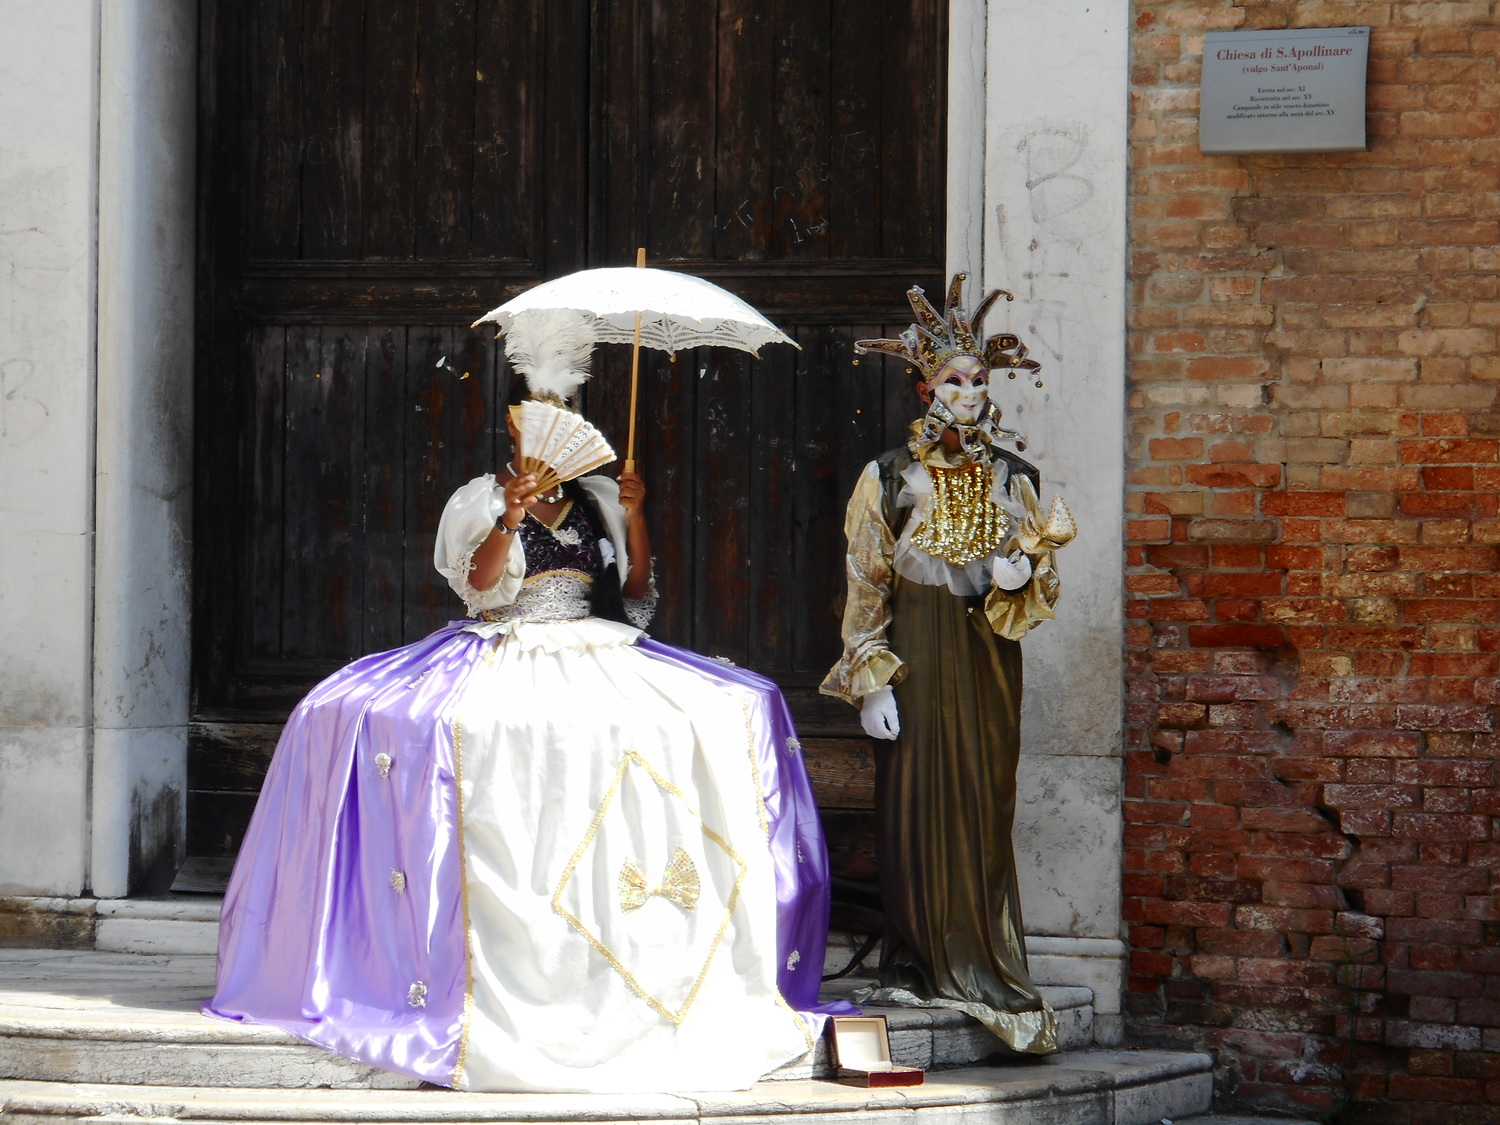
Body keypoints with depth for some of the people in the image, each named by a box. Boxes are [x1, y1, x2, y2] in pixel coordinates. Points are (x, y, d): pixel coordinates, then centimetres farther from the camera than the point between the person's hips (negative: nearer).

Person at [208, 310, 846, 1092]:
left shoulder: (600, 500, 18)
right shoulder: (482, 500, 11)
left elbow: (638, 591, 11)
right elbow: (477, 581, -6)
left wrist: (634, 519, -1)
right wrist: (511, 519, -20)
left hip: (604, 655, 2)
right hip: (504, 653, -2)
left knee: (738, 712, -20)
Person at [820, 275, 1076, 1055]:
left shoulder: (1012, 480, 8)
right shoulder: (891, 478, 0)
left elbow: (1037, 590, 10)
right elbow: (866, 587, -1)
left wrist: (1023, 571, -14)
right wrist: (871, 681, -8)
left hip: (988, 660, 2)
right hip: (917, 654, -2)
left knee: (985, 810, 2)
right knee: (915, 807, -3)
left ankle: (984, 971, 8)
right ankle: (918, 968, 3)